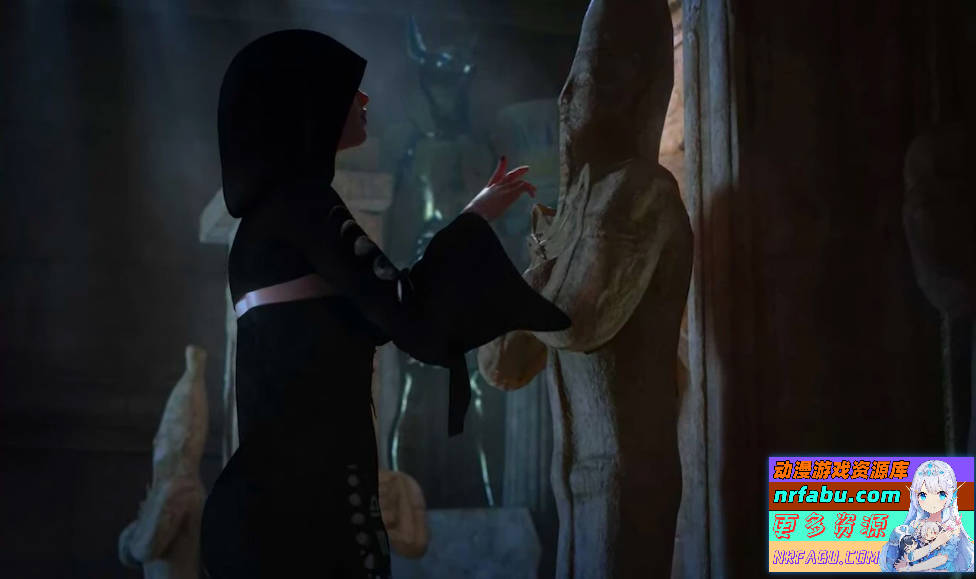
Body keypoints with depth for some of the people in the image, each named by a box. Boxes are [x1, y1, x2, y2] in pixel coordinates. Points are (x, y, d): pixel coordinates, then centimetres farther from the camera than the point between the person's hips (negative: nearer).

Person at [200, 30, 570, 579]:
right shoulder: (303, 201, -9)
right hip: (310, 477, -9)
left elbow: (370, 312, 21)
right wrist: (474, 220, -1)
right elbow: (404, 311, -14)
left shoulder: (274, 206, 19)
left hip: (286, 469, 9)